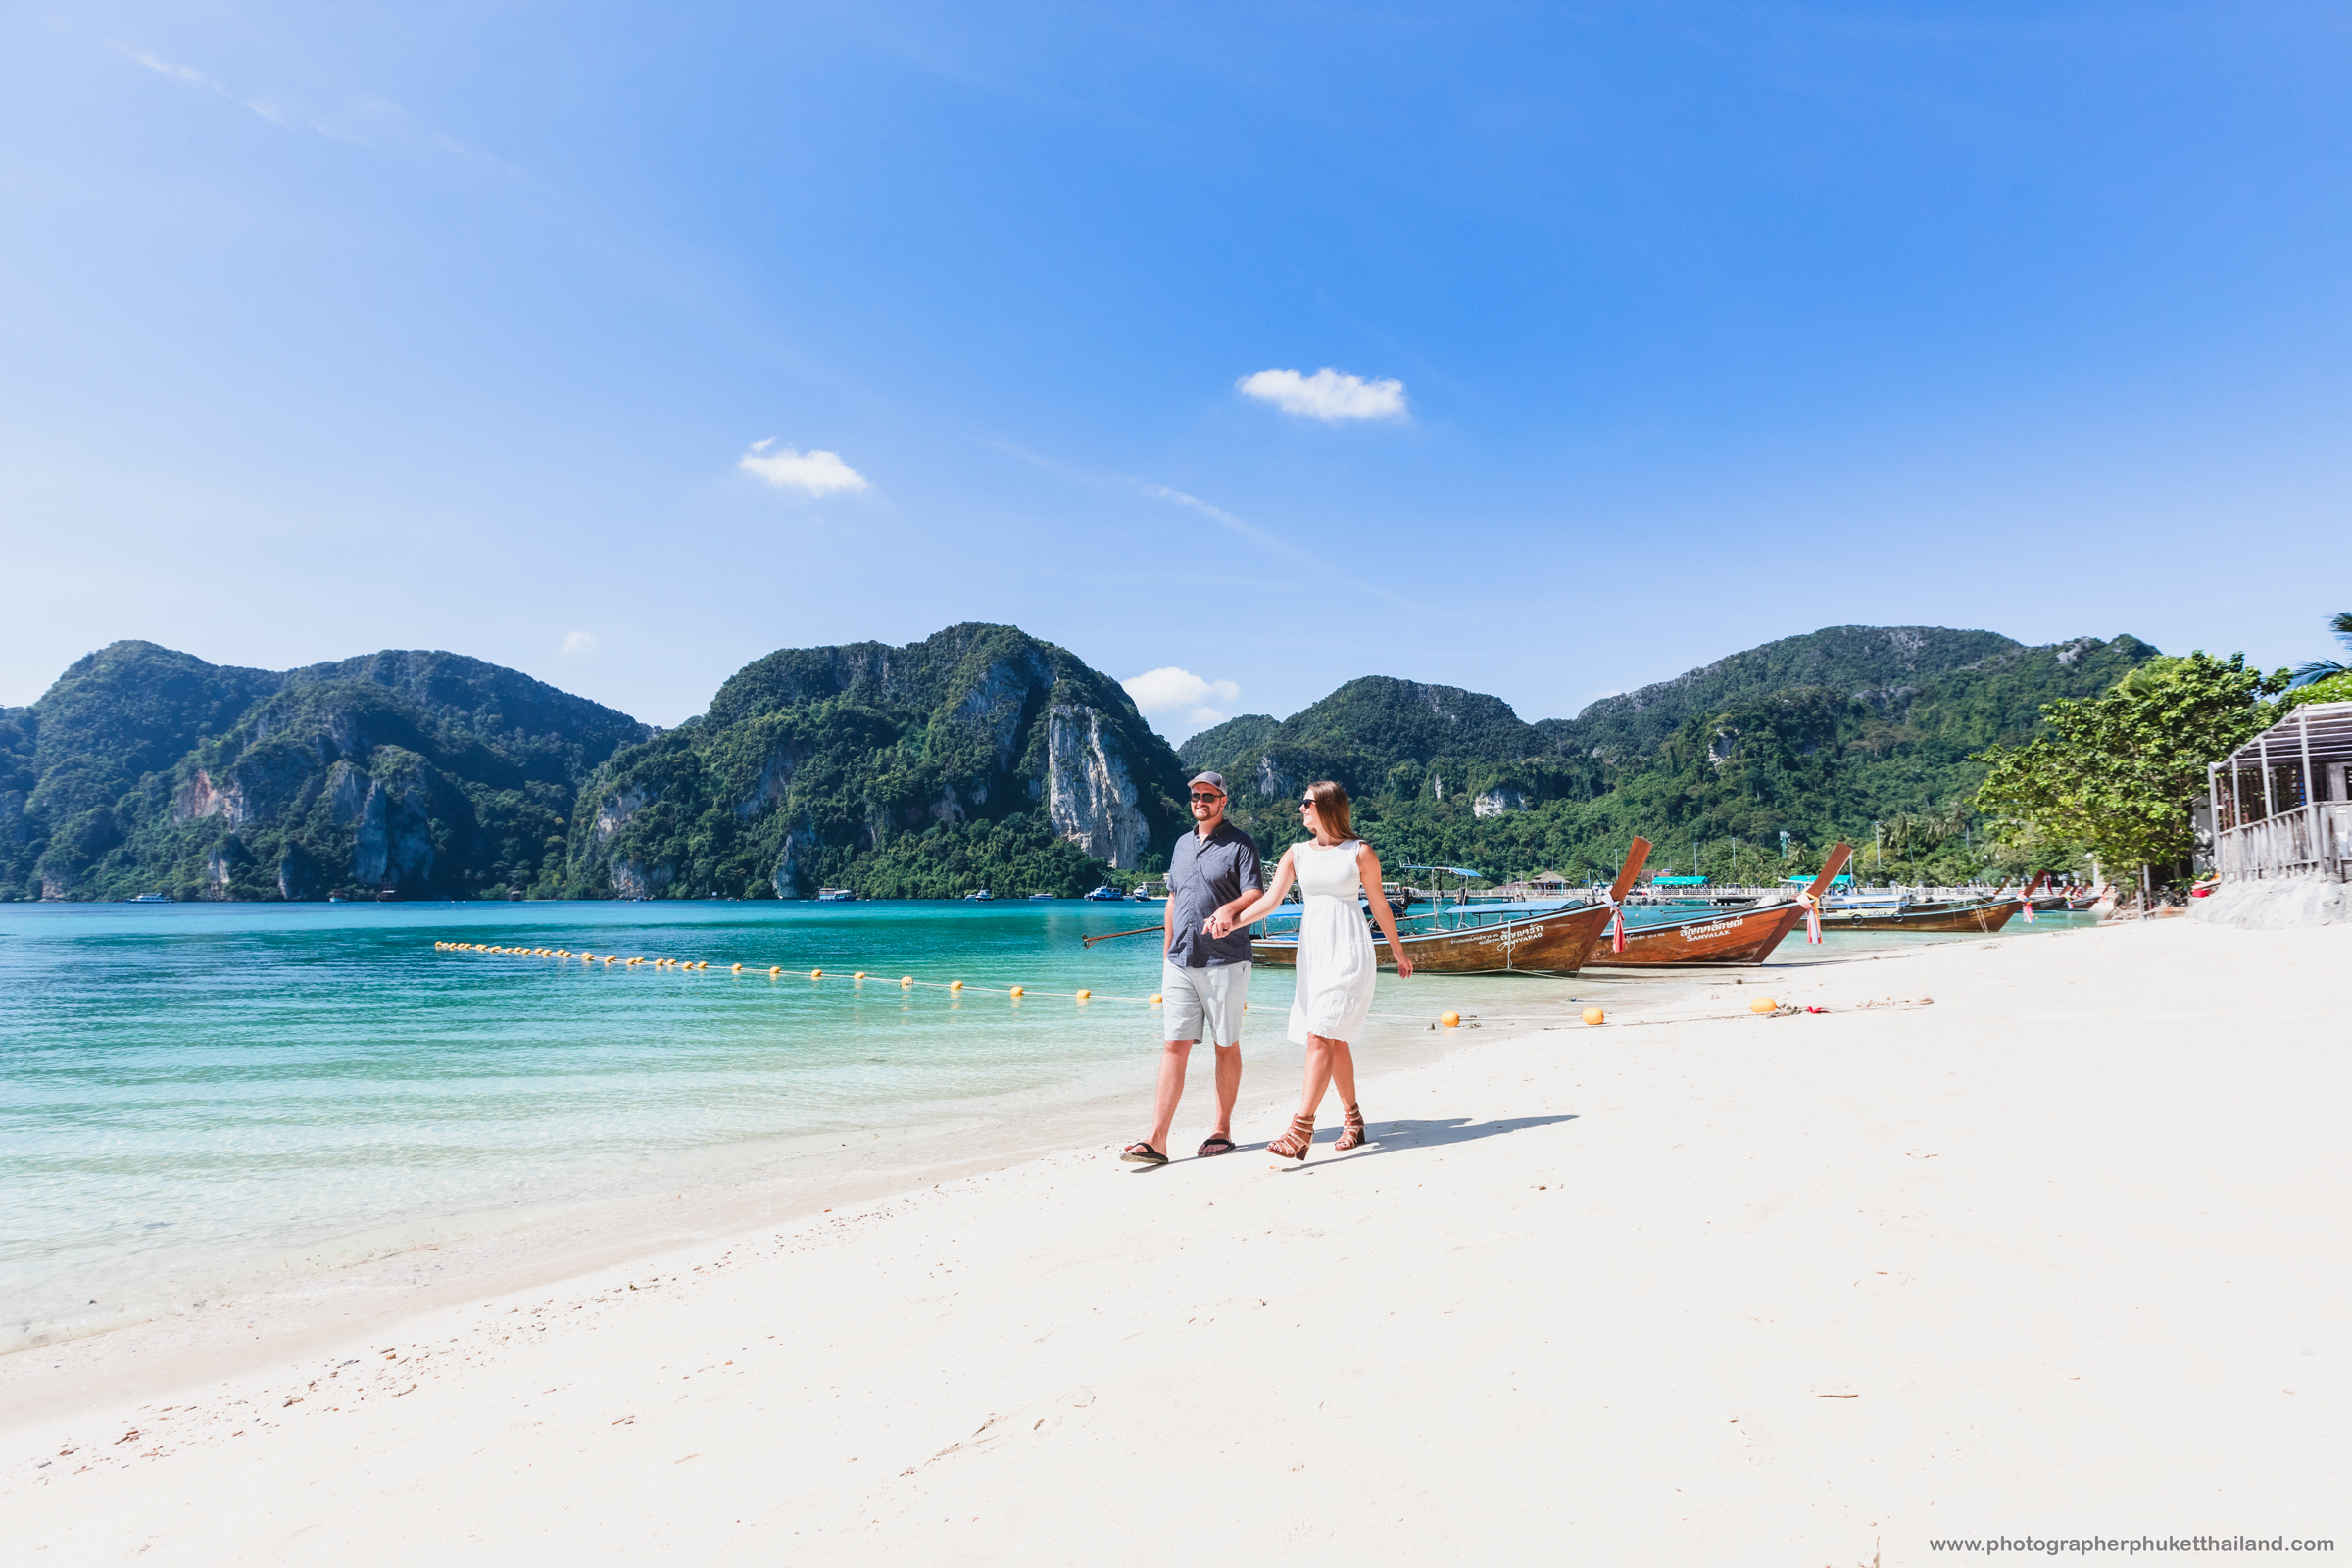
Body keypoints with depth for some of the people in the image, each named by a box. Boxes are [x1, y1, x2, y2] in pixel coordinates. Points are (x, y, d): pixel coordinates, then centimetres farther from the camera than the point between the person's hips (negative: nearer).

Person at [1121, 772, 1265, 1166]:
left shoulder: (1240, 844, -2)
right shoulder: (1182, 844, 17)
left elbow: (1255, 896, -13)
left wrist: (1229, 908, -34)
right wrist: (1166, 954, 20)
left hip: (1224, 963, -5)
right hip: (1180, 962, 5)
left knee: (1226, 1045, 6)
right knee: (1175, 1046, -1)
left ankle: (1222, 1131, 17)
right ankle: (1157, 1141, -4)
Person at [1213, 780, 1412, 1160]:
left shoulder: (1360, 852, -2)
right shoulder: (1296, 854, 9)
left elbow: (1379, 904, 7)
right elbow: (1271, 899, -1)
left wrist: (1398, 952, 16)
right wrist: (1233, 920, -18)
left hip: (1347, 950, -5)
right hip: (1312, 950, 5)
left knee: (1321, 1036, -14)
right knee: (1334, 1039, 9)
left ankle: (1300, 1130, -17)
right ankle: (1353, 1120, 23)